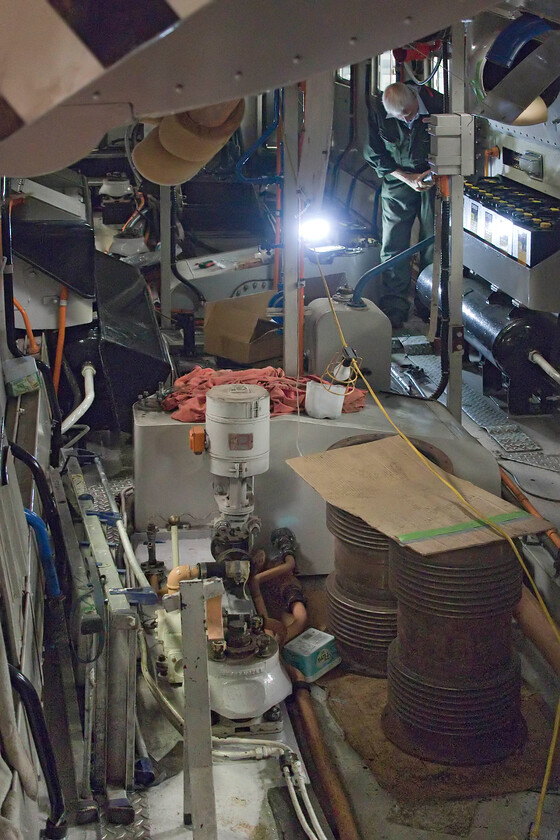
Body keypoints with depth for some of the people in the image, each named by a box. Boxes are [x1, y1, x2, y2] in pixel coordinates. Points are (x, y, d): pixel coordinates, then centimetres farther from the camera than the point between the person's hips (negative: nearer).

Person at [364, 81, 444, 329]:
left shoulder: (436, 103, -20)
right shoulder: (377, 110, -16)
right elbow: (375, 155, -5)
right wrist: (408, 178, -12)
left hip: (433, 178, -1)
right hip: (398, 180, 1)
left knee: (433, 243, 0)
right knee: (393, 245, -2)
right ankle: (394, 308, 6)